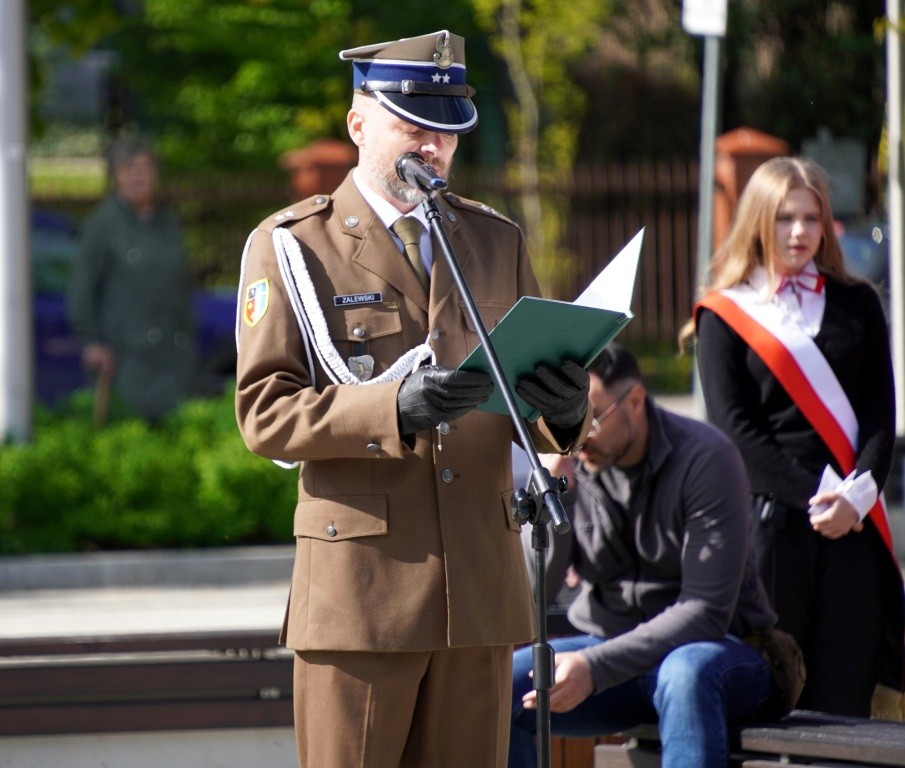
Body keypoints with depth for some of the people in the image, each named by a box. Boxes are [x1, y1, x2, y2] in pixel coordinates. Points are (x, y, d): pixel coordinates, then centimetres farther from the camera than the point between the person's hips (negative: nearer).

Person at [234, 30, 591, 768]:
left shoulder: (497, 241, 16)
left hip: (480, 584, 4)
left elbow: (540, 420, 16)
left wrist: (564, 408, -10)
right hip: (361, 586, -4)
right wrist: (393, 408, -23)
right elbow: (264, 413, -7)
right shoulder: (292, 247, 2)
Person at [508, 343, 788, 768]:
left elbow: (707, 612, -21)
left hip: (719, 651, -4)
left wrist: (595, 668, -29)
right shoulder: (567, 465, -3)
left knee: (686, 673, -40)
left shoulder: (705, 458, -16)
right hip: (608, 646, 5)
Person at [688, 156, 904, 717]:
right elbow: (735, 427, -2)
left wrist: (858, 492, -10)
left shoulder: (858, 305, 15)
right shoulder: (725, 314, 7)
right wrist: (812, 497, -12)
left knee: (843, 692, -2)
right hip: (768, 517, -2)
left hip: (852, 520, 2)